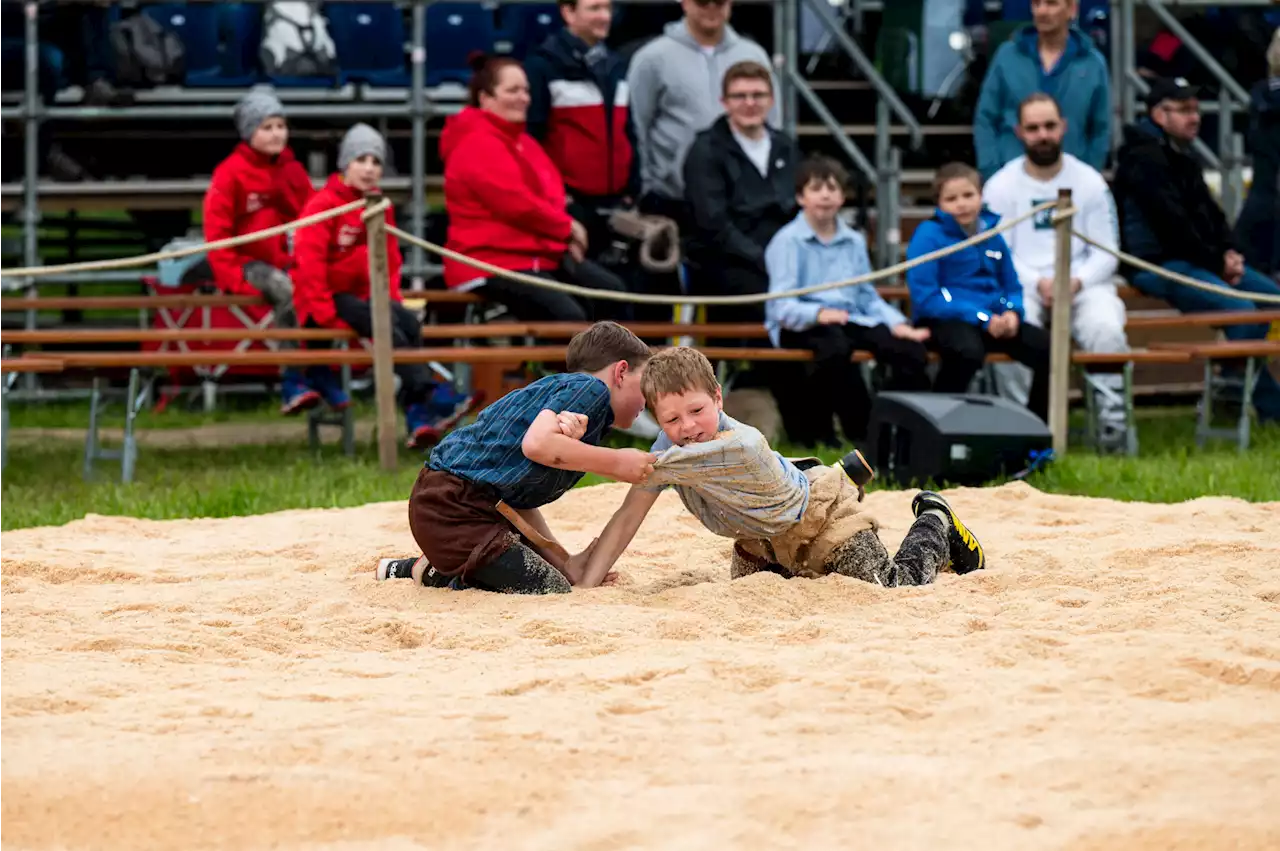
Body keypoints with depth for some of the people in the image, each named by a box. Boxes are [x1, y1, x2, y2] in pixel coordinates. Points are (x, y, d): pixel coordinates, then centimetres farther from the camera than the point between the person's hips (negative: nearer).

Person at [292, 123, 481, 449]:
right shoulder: (323, 205, -5)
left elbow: (390, 263, 20)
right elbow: (309, 263, -13)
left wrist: (391, 298, 2)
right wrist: (326, 313, -19)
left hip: (368, 297, 6)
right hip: (329, 300, -6)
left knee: (409, 323, -24)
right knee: (383, 323, -32)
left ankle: (418, 418, -32)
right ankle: (430, 396, -40)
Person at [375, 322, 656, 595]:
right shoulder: (589, 389, -5)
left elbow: (520, 502, 18)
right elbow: (536, 443, -25)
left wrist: (563, 563, 10)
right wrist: (615, 463, -15)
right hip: (454, 508, -10)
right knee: (553, 591, -16)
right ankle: (437, 575, -6)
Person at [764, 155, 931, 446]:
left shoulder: (854, 242, 21)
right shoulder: (787, 242, 1)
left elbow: (868, 297, 21)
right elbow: (782, 305, -9)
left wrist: (897, 323, 2)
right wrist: (819, 313, -29)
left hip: (850, 320, 6)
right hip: (801, 325, -6)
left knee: (912, 351, -20)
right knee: (835, 346, -41)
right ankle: (862, 433, -29)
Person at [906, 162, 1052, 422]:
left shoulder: (992, 236, 13)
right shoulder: (929, 235, -6)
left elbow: (1012, 288, 22)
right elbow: (925, 296, -13)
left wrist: (1012, 313, -4)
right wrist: (983, 319, -17)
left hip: (993, 320, 6)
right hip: (945, 321, -6)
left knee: (1049, 349, -12)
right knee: (968, 351, -40)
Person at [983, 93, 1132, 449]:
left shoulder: (1089, 182, 9)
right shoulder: (1000, 186, 6)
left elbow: (1106, 253, 6)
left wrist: (1077, 282, -15)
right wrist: (1038, 283, -18)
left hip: (1083, 284, 1)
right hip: (1022, 286, -1)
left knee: (1106, 328, -32)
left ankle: (1113, 420, -22)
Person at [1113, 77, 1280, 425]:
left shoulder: (1182, 157, 19)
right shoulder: (1144, 158, -14)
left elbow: (1210, 214, 20)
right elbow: (1173, 225, -19)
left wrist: (1230, 253, 1)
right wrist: (1217, 263, -13)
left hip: (1193, 262, 11)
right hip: (1157, 264, -11)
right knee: (1241, 310, -25)